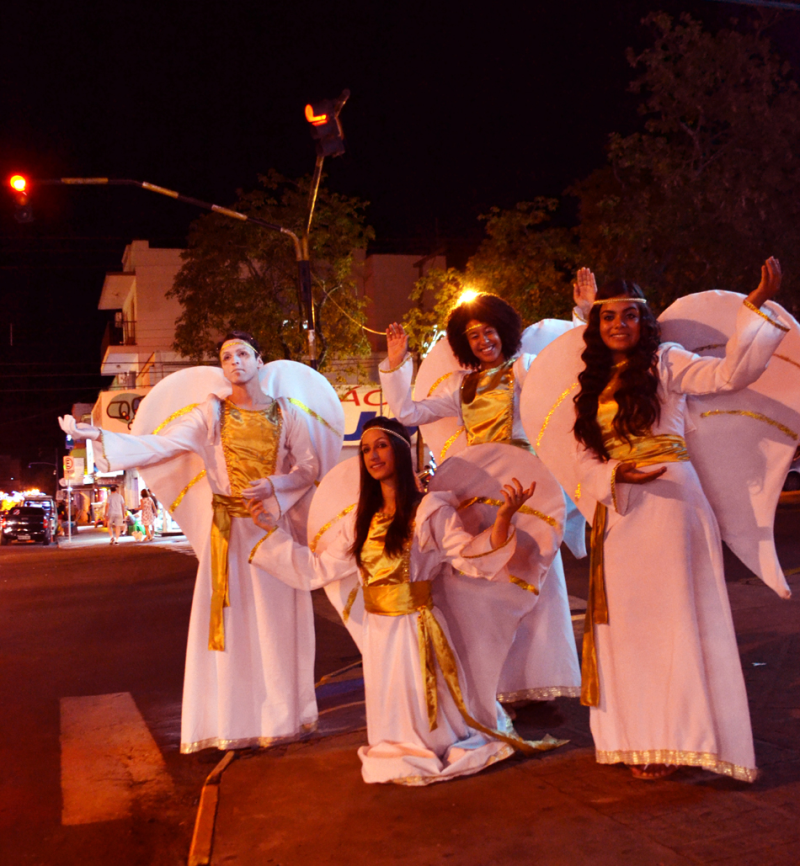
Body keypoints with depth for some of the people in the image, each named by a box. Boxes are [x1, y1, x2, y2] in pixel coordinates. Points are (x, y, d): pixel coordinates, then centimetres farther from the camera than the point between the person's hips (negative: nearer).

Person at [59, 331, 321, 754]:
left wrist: (273, 486, -14)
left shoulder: (287, 413, 4)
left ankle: (282, 715, 17)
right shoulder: (211, 414, 3)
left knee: (276, 620, 3)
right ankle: (234, 720, 12)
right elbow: (157, 444, -6)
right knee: (230, 619, 1)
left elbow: (309, 469, 4)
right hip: (228, 528, 0)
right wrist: (97, 434, -16)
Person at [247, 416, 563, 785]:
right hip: (377, 632, 5)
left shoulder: (429, 510, -8)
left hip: (416, 630, -5)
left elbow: (471, 557, -20)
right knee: (392, 724, 13)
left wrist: (503, 518, -37)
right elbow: (316, 569, 11)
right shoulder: (362, 519, 8)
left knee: (429, 724, 4)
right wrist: (271, 529, 12)